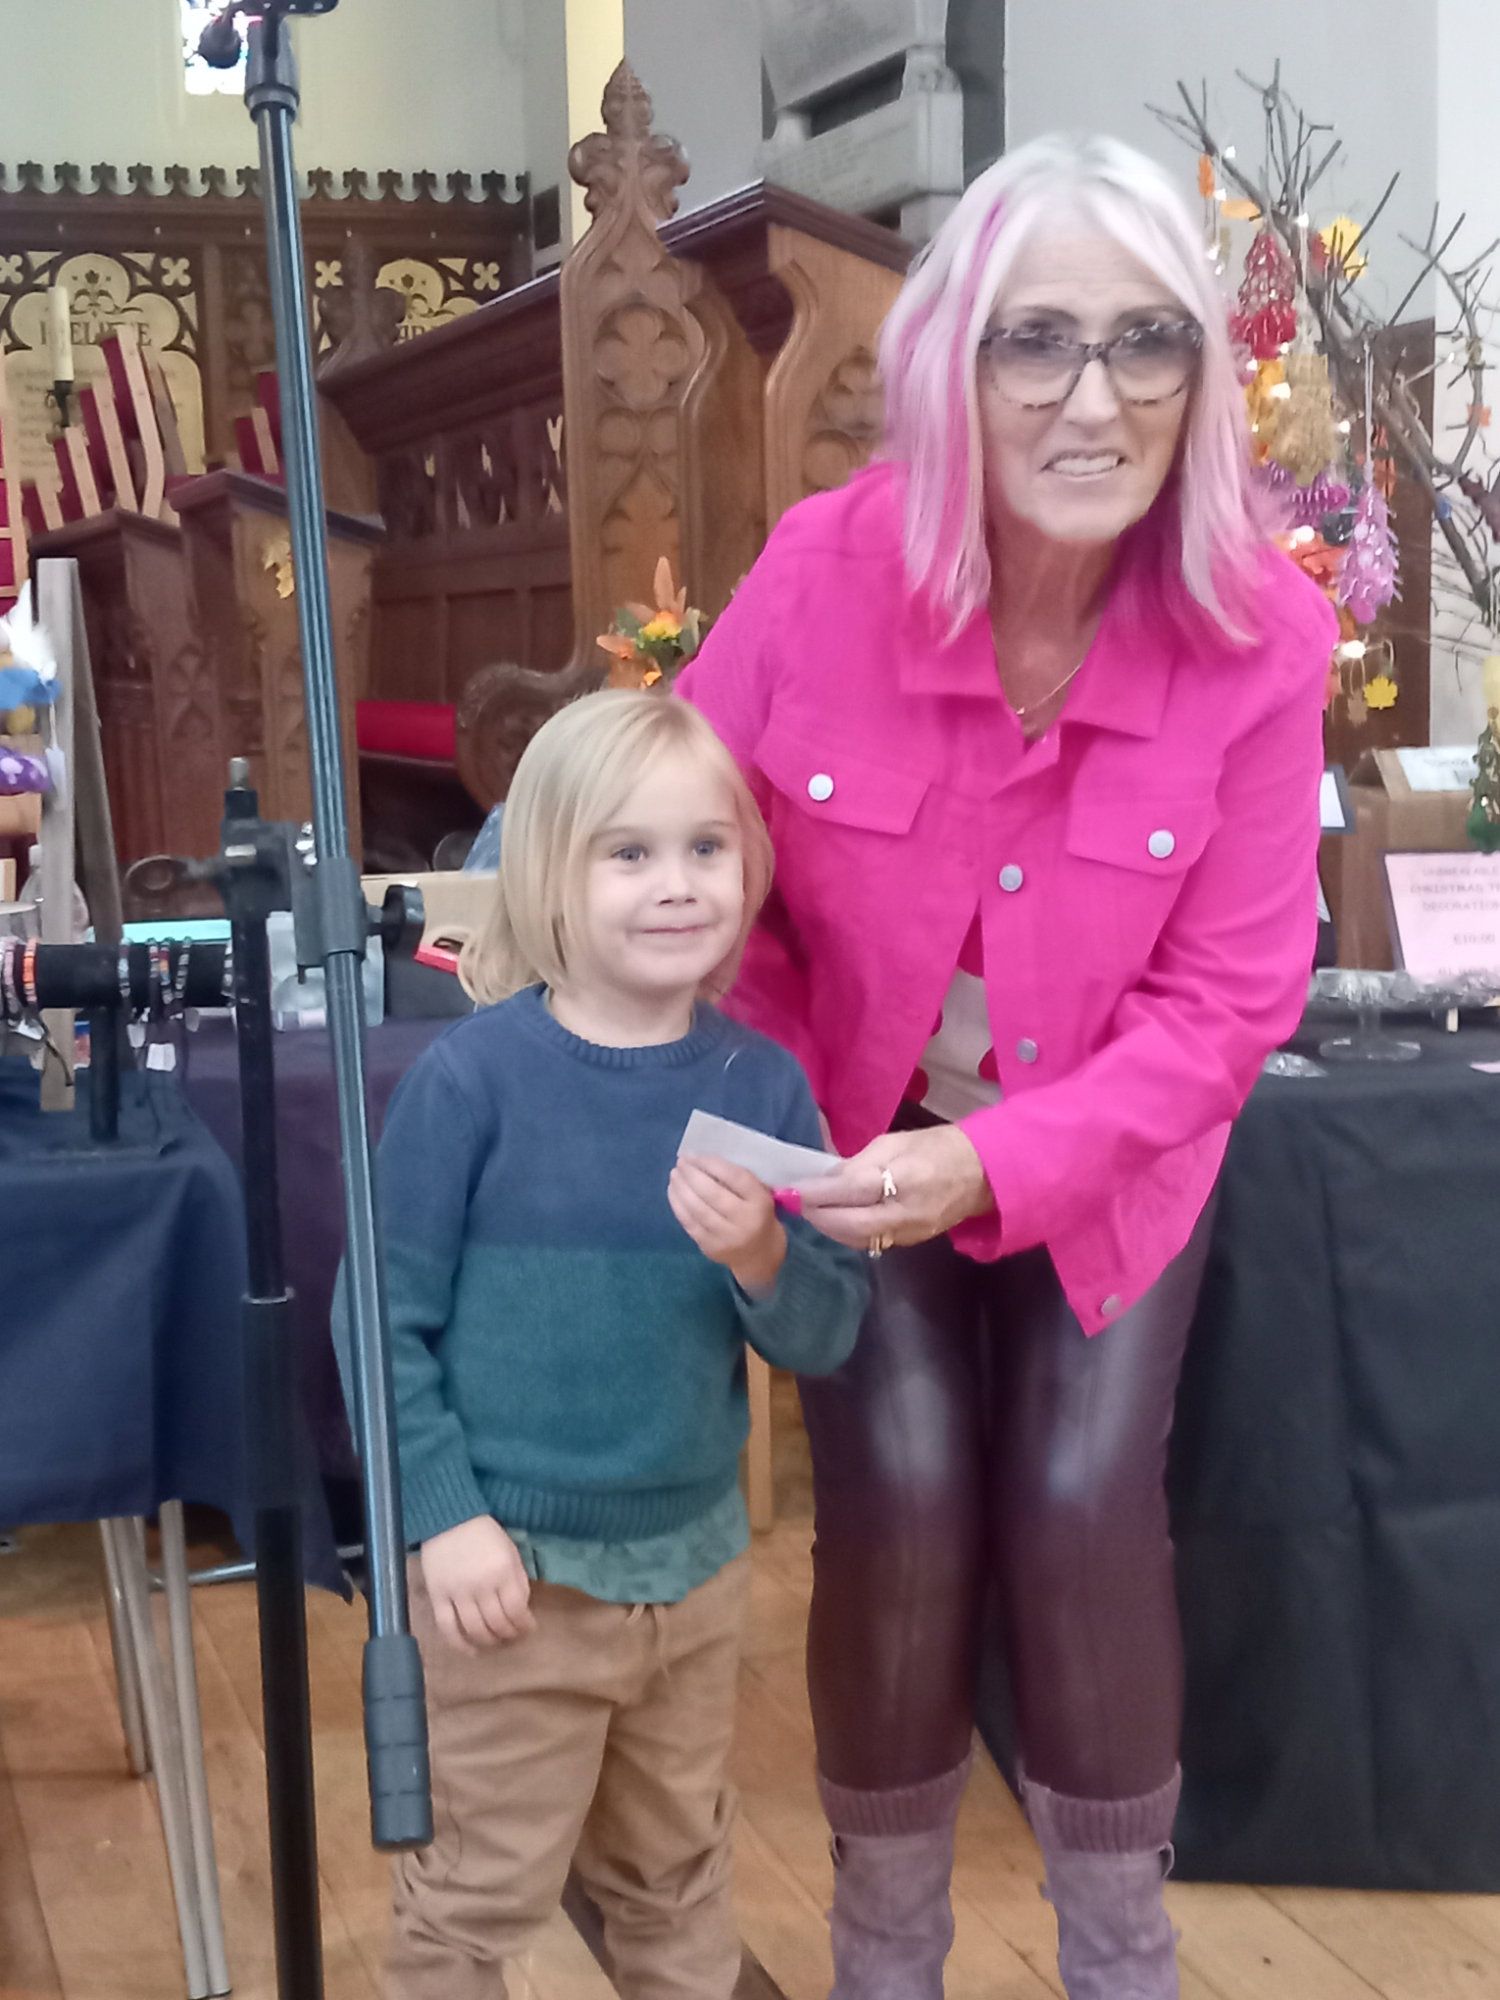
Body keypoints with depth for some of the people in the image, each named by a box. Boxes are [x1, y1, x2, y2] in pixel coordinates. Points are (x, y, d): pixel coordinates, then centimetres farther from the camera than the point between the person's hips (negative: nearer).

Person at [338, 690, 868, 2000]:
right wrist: (444, 1516, -14)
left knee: (677, 1890, 24)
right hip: (514, 1569, -4)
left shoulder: (762, 1083, -5)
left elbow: (829, 1339, -3)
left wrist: (761, 1257, -22)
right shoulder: (475, 1077, -15)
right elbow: (387, 1315, -10)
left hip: (696, 1569, 4)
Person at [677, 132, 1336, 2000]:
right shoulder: (821, 567, -22)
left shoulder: (1261, 633, -22)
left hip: (1110, 1159, 0)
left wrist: (999, 1162, -28)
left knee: (1084, 1508, -11)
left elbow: (1225, 1001, -17)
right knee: (899, 1504, -11)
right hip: (861, 1142, 0)